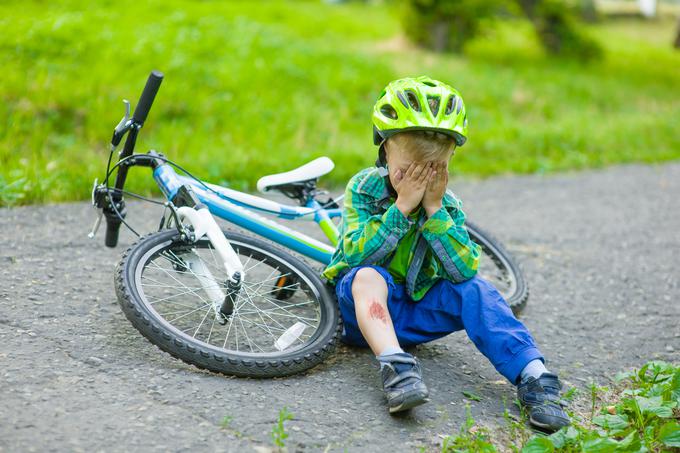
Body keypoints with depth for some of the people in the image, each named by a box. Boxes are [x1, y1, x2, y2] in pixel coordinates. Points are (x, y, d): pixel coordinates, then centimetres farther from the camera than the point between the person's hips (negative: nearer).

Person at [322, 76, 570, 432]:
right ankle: (395, 366, -52)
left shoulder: (447, 205, -5)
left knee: (474, 289, -22)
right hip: (365, 308, -2)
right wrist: (402, 207, -30)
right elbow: (356, 255, -25)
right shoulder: (364, 187, -12)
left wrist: (434, 211, -25)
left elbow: (465, 269, -19)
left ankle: (533, 376, -32)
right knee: (368, 276, -34)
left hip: (413, 311, 3)